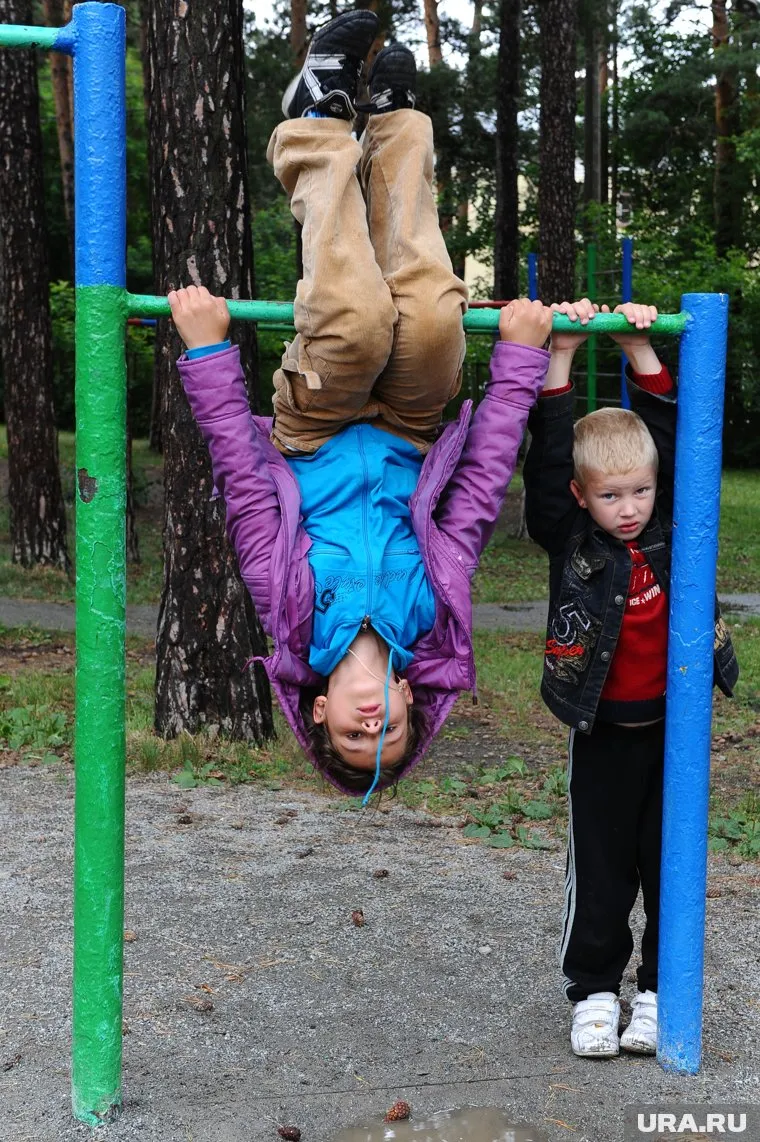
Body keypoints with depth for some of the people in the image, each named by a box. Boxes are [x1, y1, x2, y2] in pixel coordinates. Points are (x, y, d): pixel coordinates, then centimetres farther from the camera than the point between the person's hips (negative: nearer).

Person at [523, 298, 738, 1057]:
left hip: (673, 727, 3)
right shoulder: (570, 541, -9)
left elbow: (669, 435, -1)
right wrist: (560, 357, -21)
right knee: (601, 871, 7)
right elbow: (549, 459, -18)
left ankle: (661, 992, 24)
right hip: (605, 732, -2)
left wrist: (639, 348, -6)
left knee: (672, 866, 11)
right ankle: (593, 993, 21)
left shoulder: (671, 528, -2)